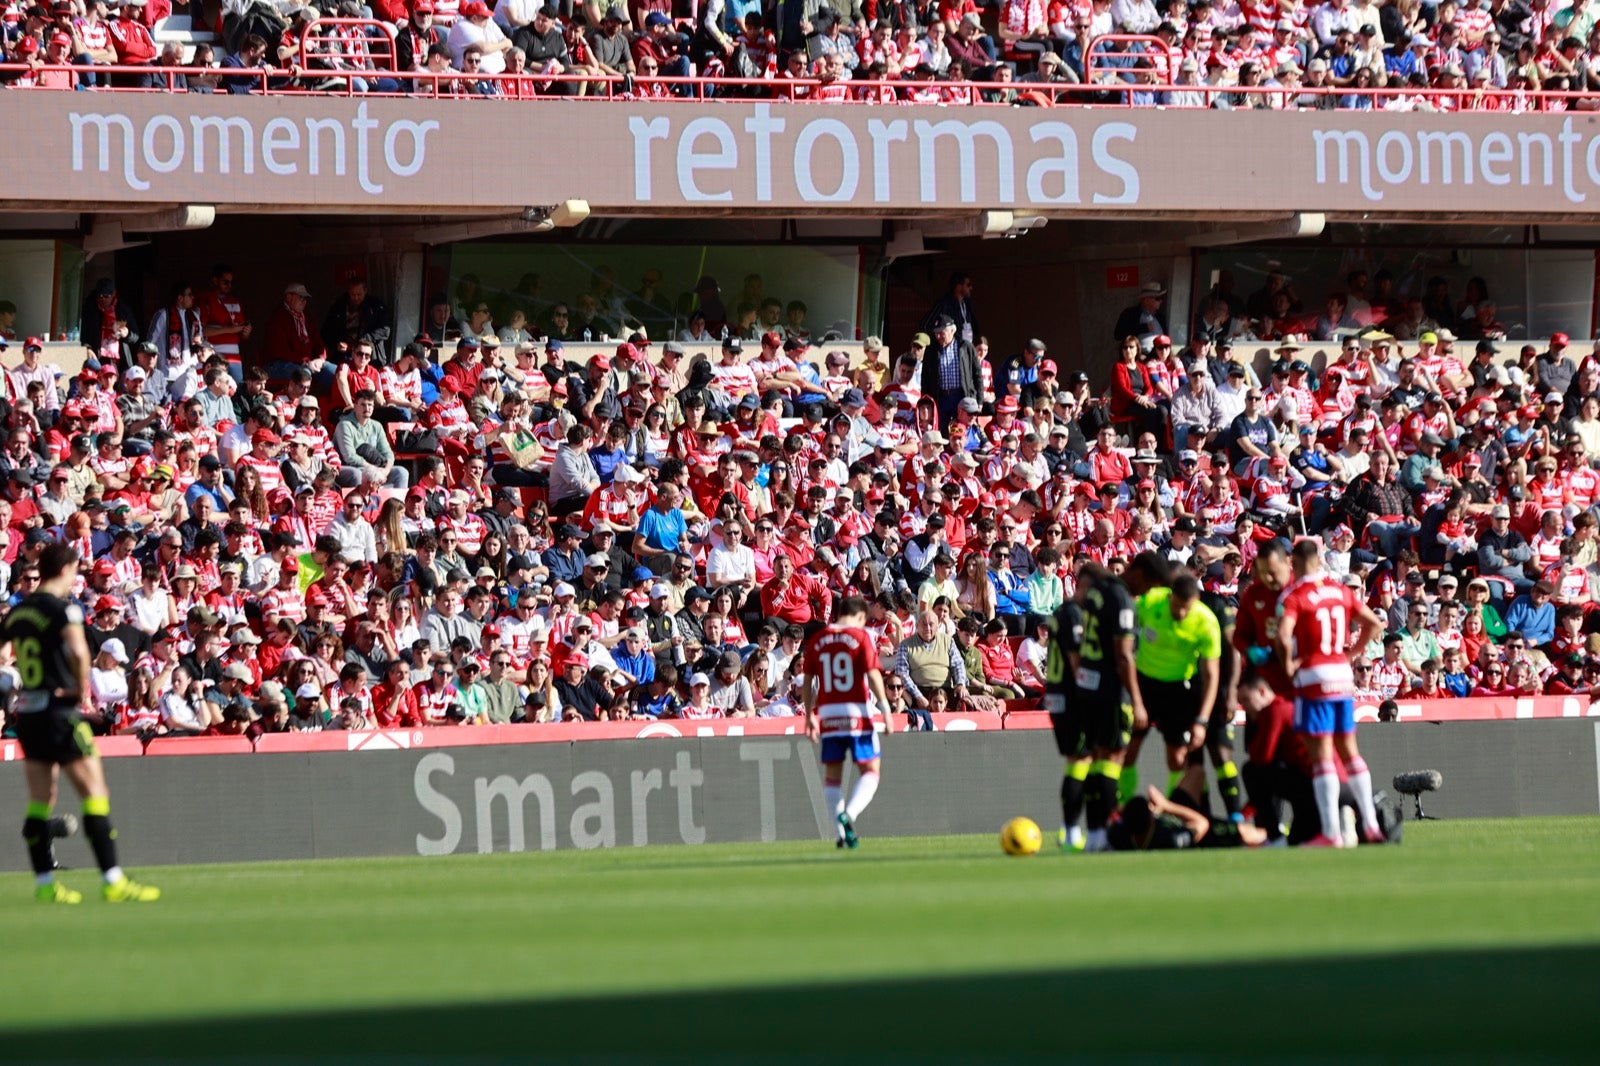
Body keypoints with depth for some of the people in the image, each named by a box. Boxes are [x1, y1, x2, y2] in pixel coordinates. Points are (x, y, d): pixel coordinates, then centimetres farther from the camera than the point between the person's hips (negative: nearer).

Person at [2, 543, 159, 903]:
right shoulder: (61, 607, -12)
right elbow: (78, 649, -28)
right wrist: (83, 690, -13)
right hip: (59, 710, -8)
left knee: (39, 798, 11)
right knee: (95, 790, -4)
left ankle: (44, 882, 11)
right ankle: (112, 880, -7)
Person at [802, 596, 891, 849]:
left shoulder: (817, 640, 8)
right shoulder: (861, 637, -4)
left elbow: (808, 680, 8)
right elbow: (873, 674, -11)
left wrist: (810, 715, 16)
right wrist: (885, 708, -7)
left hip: (828, 713, 4)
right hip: (857, 712, -4)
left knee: (832, 775, 10)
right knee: (870, 770, 3)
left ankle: (842, 833, 6)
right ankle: (849, 814, -21)